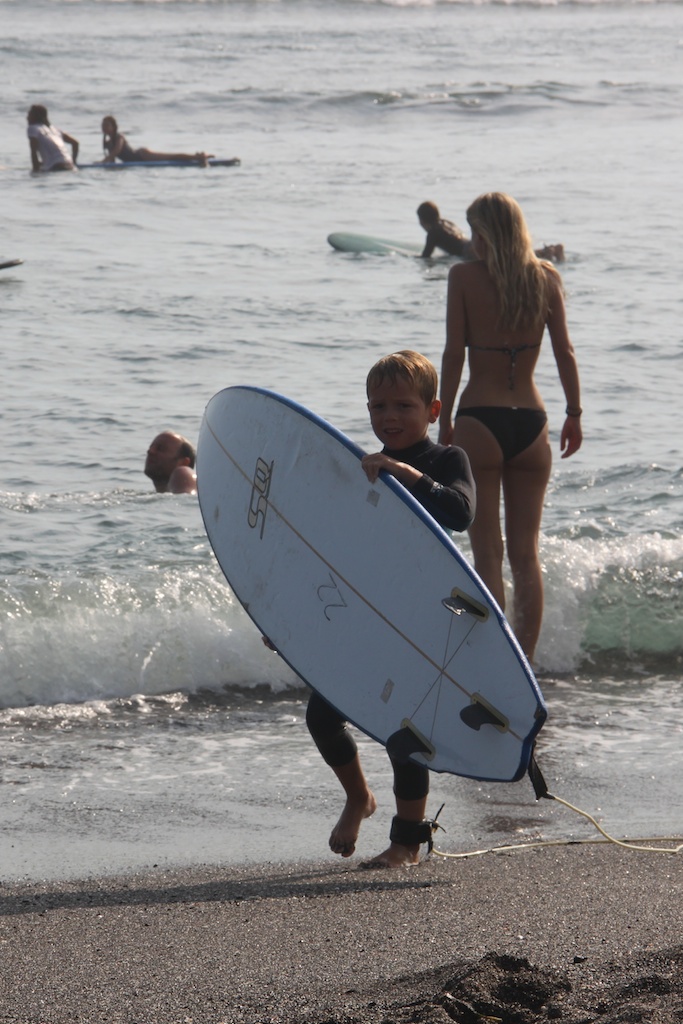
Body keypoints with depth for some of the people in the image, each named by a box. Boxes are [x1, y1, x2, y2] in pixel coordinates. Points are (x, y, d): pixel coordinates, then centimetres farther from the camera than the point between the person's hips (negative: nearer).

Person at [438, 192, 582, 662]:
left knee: (488, 552, 0)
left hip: (480, 422, -3)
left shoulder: (465, 276, -5)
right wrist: (575, 413, 11)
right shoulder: (546, 277, 4)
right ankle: (525, 662, 8)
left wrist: (445, 421, 0)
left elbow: (454, 354, -7)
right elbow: (564, 350, 3)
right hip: (531, 423, 3)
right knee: (526, 552, 9)